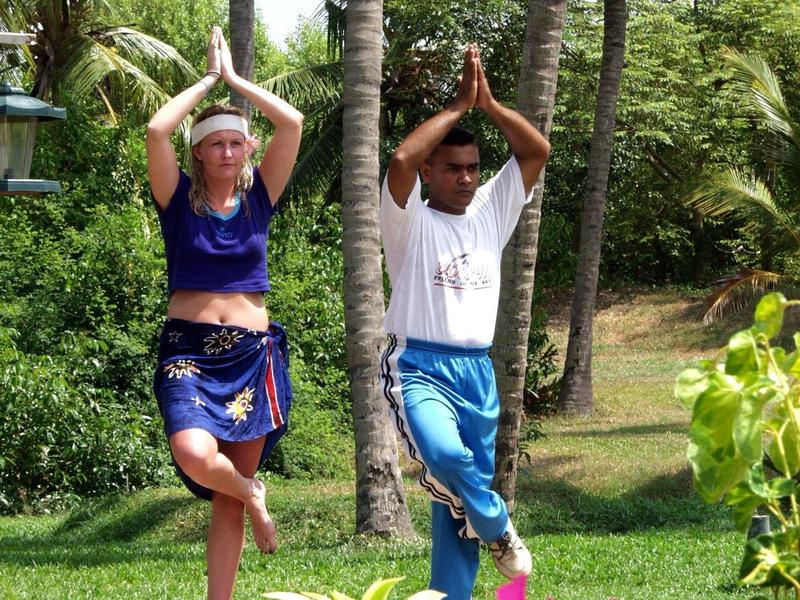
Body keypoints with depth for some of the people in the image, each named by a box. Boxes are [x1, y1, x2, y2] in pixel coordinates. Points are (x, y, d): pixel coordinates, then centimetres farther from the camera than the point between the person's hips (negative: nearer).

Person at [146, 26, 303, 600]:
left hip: (252, 354, 2)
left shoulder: (258, 197, 7)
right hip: (189, 352, -2)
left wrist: (235, 78, 6)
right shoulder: (180, 199, 2)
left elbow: (292, 122, -3)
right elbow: (156, 130, -13)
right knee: (195, 455, -30)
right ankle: (251, 494, 2)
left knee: (227, 501, 3)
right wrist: (208, 81, -1)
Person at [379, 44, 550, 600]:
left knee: (461, 499, 4)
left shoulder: (491, 213, 12)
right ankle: (497, 527, -5)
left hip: (477, 371, 5)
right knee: (446, 455, -31)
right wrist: (459, 105, -14)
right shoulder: (412, 223, -2)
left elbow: (538, 151, 6)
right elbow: (400, 160, -21)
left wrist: (489, 103, -5)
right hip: (420, 368, -5)